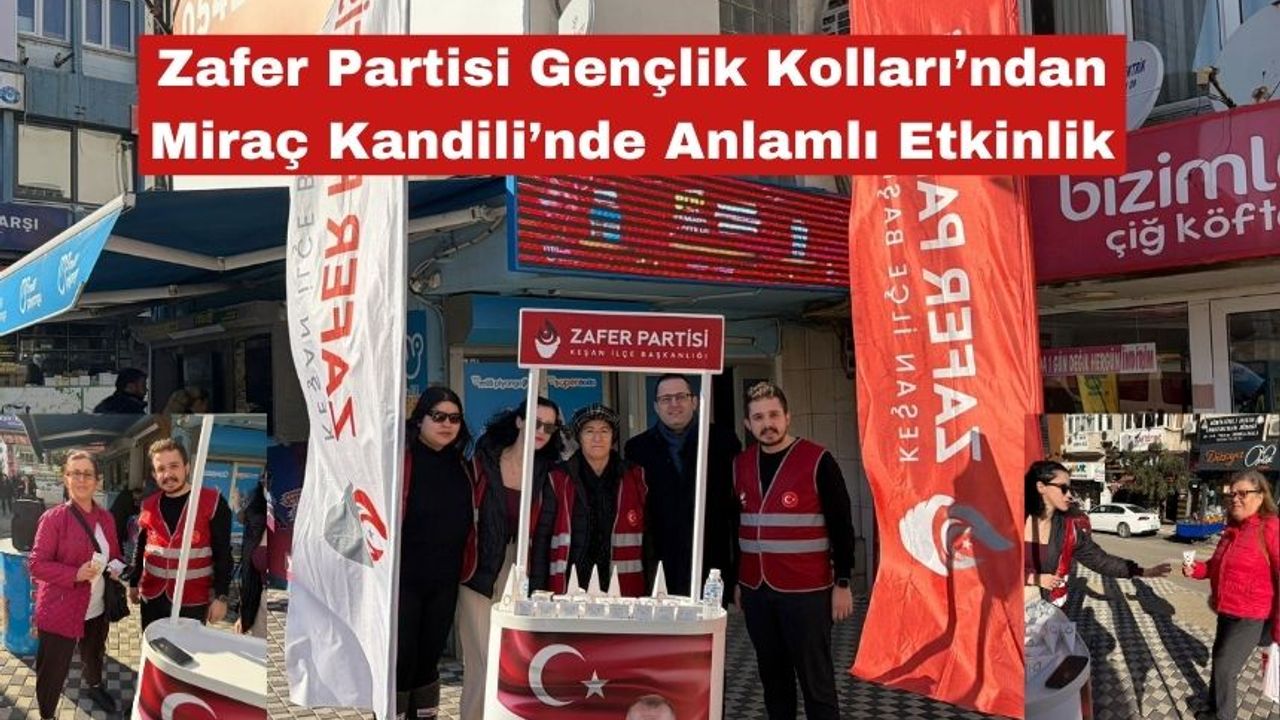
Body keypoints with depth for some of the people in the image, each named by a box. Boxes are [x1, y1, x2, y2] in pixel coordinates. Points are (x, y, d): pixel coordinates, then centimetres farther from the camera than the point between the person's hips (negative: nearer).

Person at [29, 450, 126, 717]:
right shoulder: (53, 518, -16)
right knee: (53, 672, 4)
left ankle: (95, 687, 54)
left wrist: (118, 567, -7)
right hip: (59, 611, -6)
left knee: (94, 656, 28)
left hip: (97, 608, 6)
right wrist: (75, 574, -28)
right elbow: (37, 565, -16)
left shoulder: (106, 518, 3)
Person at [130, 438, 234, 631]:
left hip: (193, 601, -4)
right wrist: (134, 583, 20)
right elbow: (140, 548, 18)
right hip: (152, 597, 4)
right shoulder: (149, 505, 5)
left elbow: (223, 554, -8)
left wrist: (221, 596, -11)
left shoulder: (212, 502, -9)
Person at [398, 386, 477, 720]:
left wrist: (465, 568, 12)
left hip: (445, 582, 5)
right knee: (400, 660, 0)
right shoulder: (401, 458, -10)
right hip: (402, 578, -5)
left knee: (429, 658, 15)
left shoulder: (463, 467, 7)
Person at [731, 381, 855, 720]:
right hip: (755, 591, 5)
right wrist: (736, 581, 17)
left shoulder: (817, 461, -7)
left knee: (816, 679, 1)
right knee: (773, 676, 12)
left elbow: (841, 525, -5)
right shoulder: (740, 464, 8)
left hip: (806, 592, -5)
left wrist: (842, 583, -7)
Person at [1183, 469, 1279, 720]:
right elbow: (1218, 566, 21)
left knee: (1225, 667, -4)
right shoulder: (1232, 529, 7)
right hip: (1226, 611, 8)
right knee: (1219, 658, 22)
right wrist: (1196, 569, 0)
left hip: (1251, 616, -8)